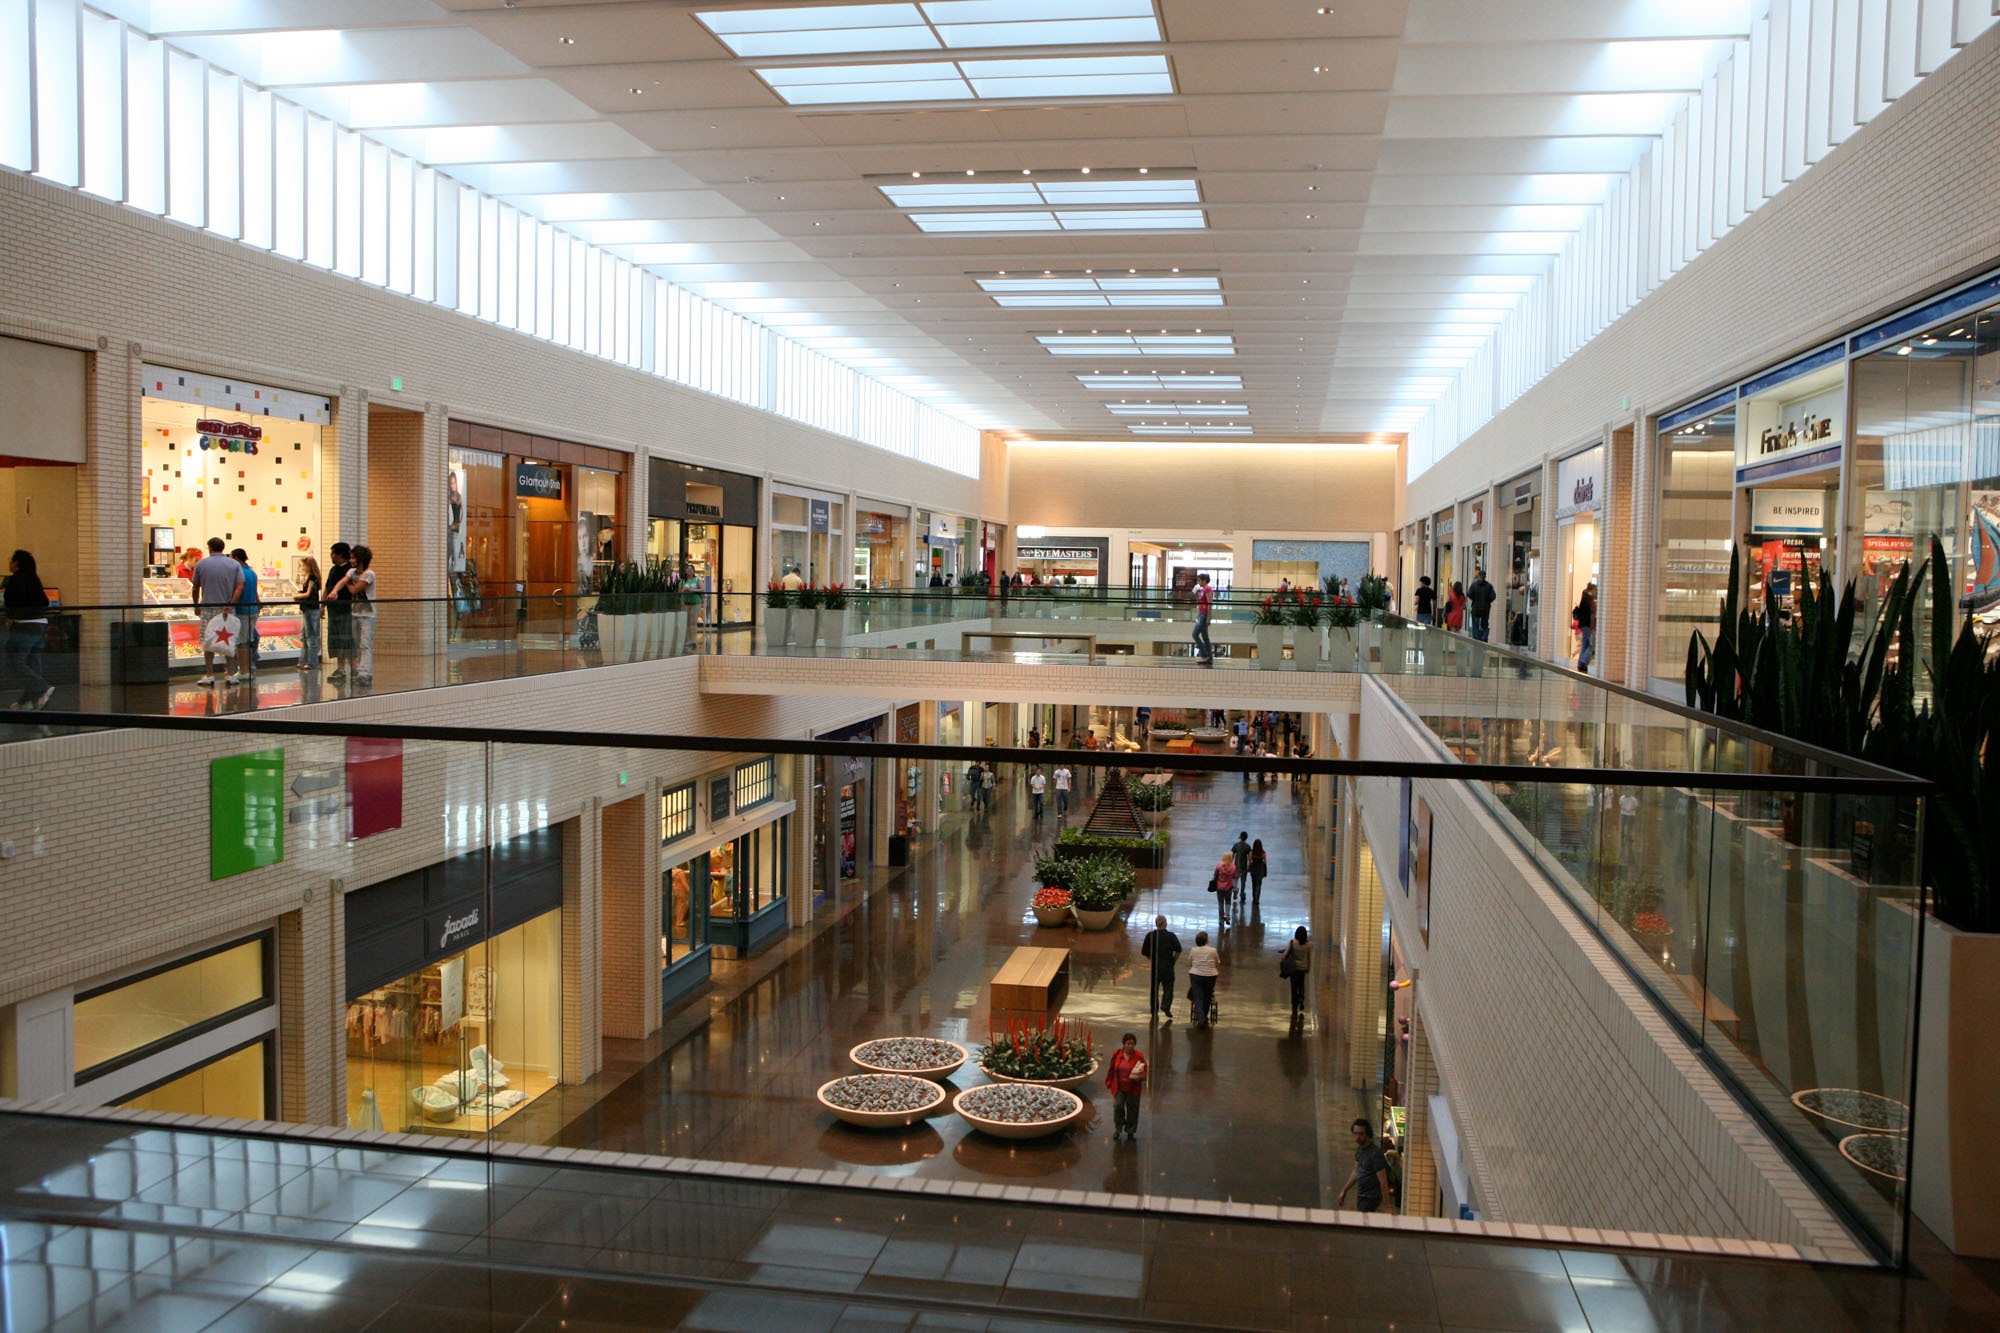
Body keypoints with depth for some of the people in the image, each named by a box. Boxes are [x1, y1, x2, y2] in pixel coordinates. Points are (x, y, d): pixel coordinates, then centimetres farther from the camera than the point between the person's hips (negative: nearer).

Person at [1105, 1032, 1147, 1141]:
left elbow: (1144, 1071, -3)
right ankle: (1118, 1129, 17)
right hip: (1118, 1088, 1)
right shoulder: (1116, 1054, -3)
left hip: (1133, 1089, -1)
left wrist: (1140, 1077, -23)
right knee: (1117, 1106, -6)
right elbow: (1112, 1070, 7)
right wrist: (1109, 1082, 10)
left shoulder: (1139, 1056, -8)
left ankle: (1130, 1132, 25)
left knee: (1132, 1110, 8)